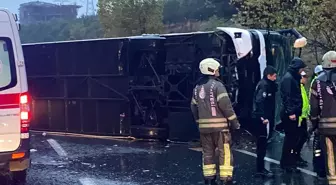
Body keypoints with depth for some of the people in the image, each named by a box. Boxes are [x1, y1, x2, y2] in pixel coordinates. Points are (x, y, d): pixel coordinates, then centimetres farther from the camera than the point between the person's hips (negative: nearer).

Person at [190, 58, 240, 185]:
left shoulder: (197, 88, 12)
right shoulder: (217, 85, -10)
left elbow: (194, 107, 16)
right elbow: (225, 105, -15)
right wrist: (234, 121, -7)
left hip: (204, 126, 7)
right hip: (219, 125, -7)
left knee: (208, 153, 12)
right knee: (225, 153, -2)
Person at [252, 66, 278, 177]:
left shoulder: (267, 84, 16)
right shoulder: (264, 85, -14)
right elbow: (259, 101, -25)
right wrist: (263, 117, -29)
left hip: (261, 117, 10)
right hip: (262, 118, -10)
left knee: (261, 143, 15)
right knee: (262, 143, -6)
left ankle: (260, 167, 24)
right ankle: (260, 169, -1)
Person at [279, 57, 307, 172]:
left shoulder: (294, 78, 17)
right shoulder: (288, 78, -13)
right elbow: (287, 97, -20)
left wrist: (296, 111, 14)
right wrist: (290, 112, -23)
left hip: (293, 113, 10)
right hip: (289, 114, -10)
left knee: (292, 137, 13)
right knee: (290, 138, -6)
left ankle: (290, 162, 21)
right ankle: (287, 164, 1)